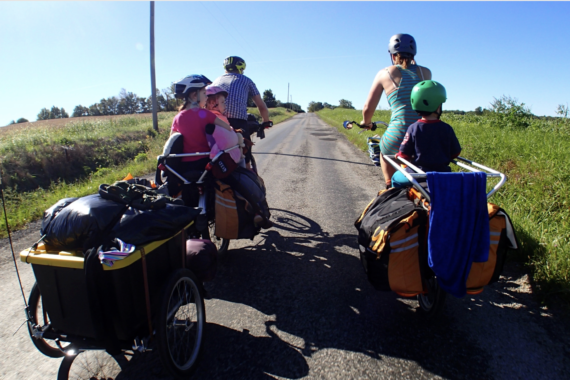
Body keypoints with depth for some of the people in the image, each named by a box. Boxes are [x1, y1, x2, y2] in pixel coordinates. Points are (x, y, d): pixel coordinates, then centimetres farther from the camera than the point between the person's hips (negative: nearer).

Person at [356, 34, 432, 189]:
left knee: (385, 152, 32)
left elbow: (368, 109, 5)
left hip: (399, 136, -3)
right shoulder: (425, 72, 11)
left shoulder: (385, 73, 4)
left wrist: (366, 122, 23)